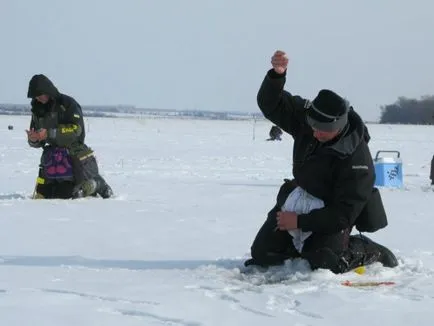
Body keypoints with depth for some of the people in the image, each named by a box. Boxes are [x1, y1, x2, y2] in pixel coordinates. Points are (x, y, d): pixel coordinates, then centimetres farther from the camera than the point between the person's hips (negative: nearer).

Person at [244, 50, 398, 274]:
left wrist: (300, 222, -27)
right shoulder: (305, 117, -13)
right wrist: (277, 74, -33)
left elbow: (344, 215, -27)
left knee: (324, 263, -26)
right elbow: (270, 104, -13)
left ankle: (368, 252, 1)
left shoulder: (357, 160, -30)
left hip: (331, 213, -6)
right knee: (262, 255, 0)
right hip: (298, 200, 6)